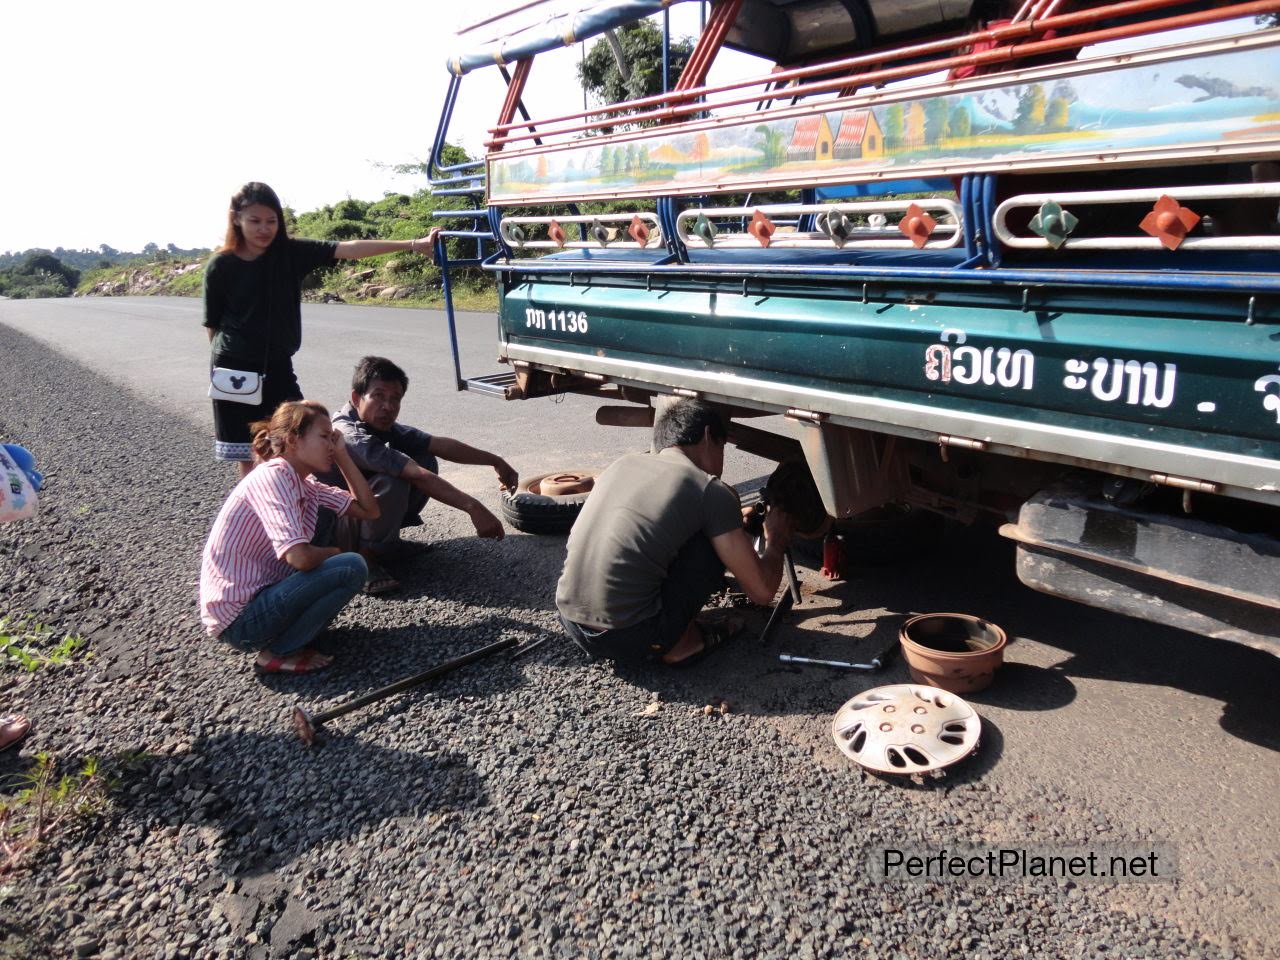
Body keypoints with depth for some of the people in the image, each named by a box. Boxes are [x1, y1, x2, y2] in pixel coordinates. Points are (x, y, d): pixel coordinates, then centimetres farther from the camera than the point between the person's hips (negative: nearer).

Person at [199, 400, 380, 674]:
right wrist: (332, 552, -8)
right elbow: (300, 557, -29)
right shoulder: (272, 476, -18)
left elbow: (369, 511, 7)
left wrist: (342, 455, 4)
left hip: (260, 594, 9)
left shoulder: (305, 485, 8)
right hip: (239, 618, -9)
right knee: (351, 567, -17)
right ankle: (278, 653, -5)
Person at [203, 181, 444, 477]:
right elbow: (213, 326, -1)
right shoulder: (220, 266, -10)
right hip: (235, 371, -2)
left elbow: (348, 249, -17)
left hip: (278, 367, 2)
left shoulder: (291, 252, -6)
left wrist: (413, 244, -25)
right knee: (248, 455, 5)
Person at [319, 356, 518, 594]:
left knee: (426, 460, -3)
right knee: (393, 482, -32)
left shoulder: (383, 426, -3)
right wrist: (473, 507, -41)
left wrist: (495, 461, -4)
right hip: (330, 533, -8)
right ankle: (366, 561, -13)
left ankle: (385, 541, 7)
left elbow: (439, 444, -3)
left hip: (357, 515, 9)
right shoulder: (351, 437, -30)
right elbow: (418, 477, -38)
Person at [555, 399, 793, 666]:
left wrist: (731, 519, 45)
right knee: (718, 541, 8)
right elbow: (762, 591, 2)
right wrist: (775, 543, 24)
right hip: (628, 637, -7)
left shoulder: (624, 463, 15)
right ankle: (679, 642, 10)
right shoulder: (710, 489, -2)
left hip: (570, 624, 7)